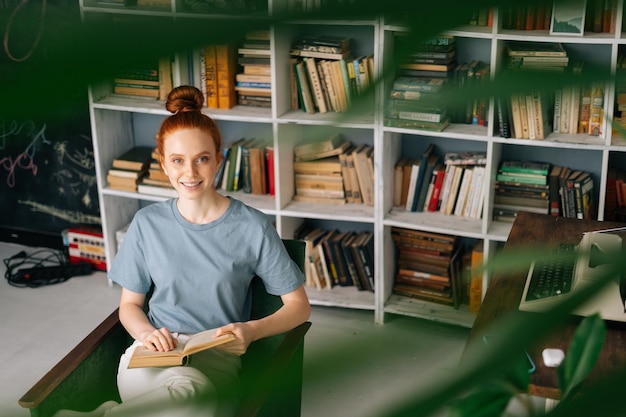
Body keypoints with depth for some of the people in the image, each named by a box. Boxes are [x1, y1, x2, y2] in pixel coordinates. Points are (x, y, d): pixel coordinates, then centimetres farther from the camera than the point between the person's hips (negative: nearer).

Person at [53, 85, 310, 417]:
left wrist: (252, 330, -13)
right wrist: (146, 333, -8)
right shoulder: (147, 224, 6)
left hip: (215, 355, 0)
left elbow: (299, 305, 6)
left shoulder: (252, 227, -1)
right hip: (152, 352, 1)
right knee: (191, 389, -38)